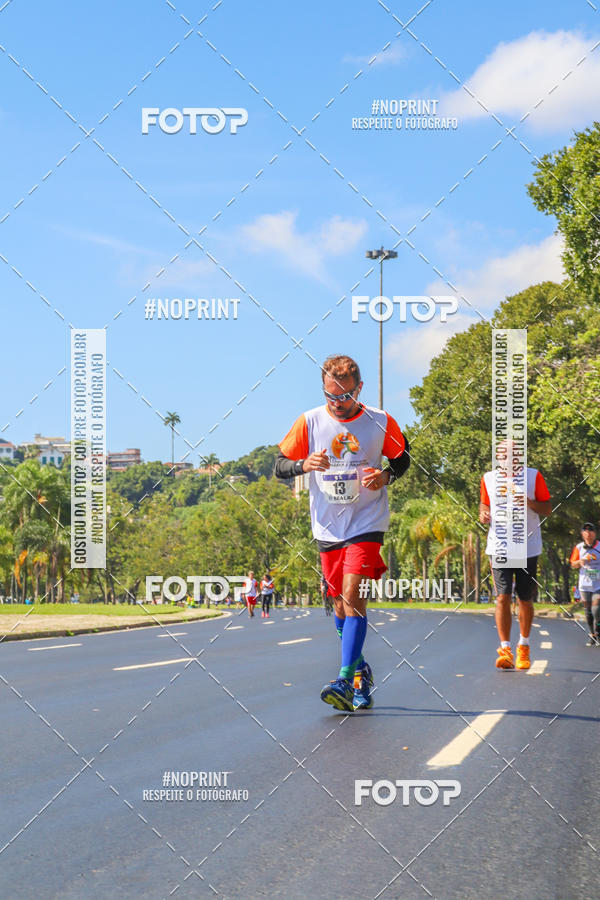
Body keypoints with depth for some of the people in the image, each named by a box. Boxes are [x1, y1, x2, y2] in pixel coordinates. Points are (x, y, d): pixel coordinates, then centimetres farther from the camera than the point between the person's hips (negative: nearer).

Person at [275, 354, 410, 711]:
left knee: (353, 595, -18)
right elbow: (280, 465, 2)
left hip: (367, 523, -3)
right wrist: (305, 464, -20)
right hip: (328, 527, 3)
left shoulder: (381, 422, -5)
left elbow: (402, 457, 12)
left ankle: (346, 681, -22)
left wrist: (386, 475, -10)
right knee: (342, 604, 10)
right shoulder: (310, 421, -3)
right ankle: (361, 672, 30)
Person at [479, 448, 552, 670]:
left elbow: (548, 509, 3)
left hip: (528, 548, 0)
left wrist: (529, 502, -16)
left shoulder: (533, 476, 1)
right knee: (502, 598, -11)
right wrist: (483, 513, -2)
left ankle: (524, 647, 26)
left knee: (525, 600, 7)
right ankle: (505, 650, -10)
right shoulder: (488, 478, 7)